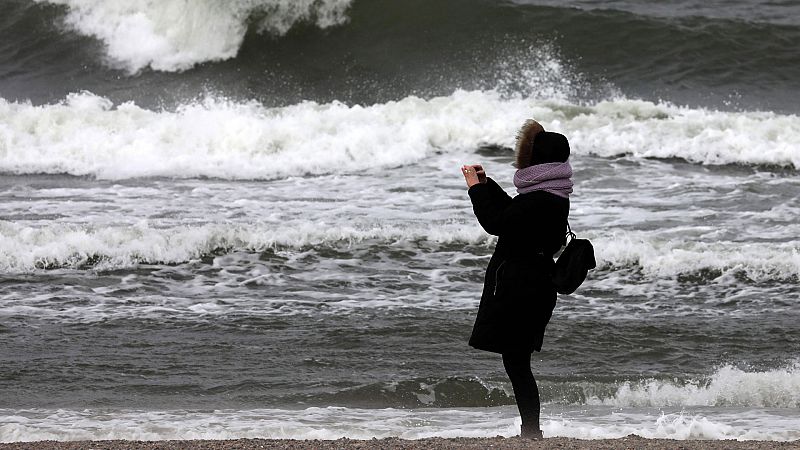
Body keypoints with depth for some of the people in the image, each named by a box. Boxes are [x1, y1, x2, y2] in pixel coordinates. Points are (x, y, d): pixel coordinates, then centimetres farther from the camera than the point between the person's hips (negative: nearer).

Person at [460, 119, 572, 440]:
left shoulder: (541, 200, -21)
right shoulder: (555, 196, 11)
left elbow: (496, 223, -19)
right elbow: (513, 213, 25)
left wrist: (476, 187, -8)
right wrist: (486, 183, 26)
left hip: (519, 290, -10)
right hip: (535, 285, 10)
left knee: (516, 361, -4)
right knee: (517, 361, 14)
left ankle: (531, 431, -2)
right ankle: (530, 432, 17)